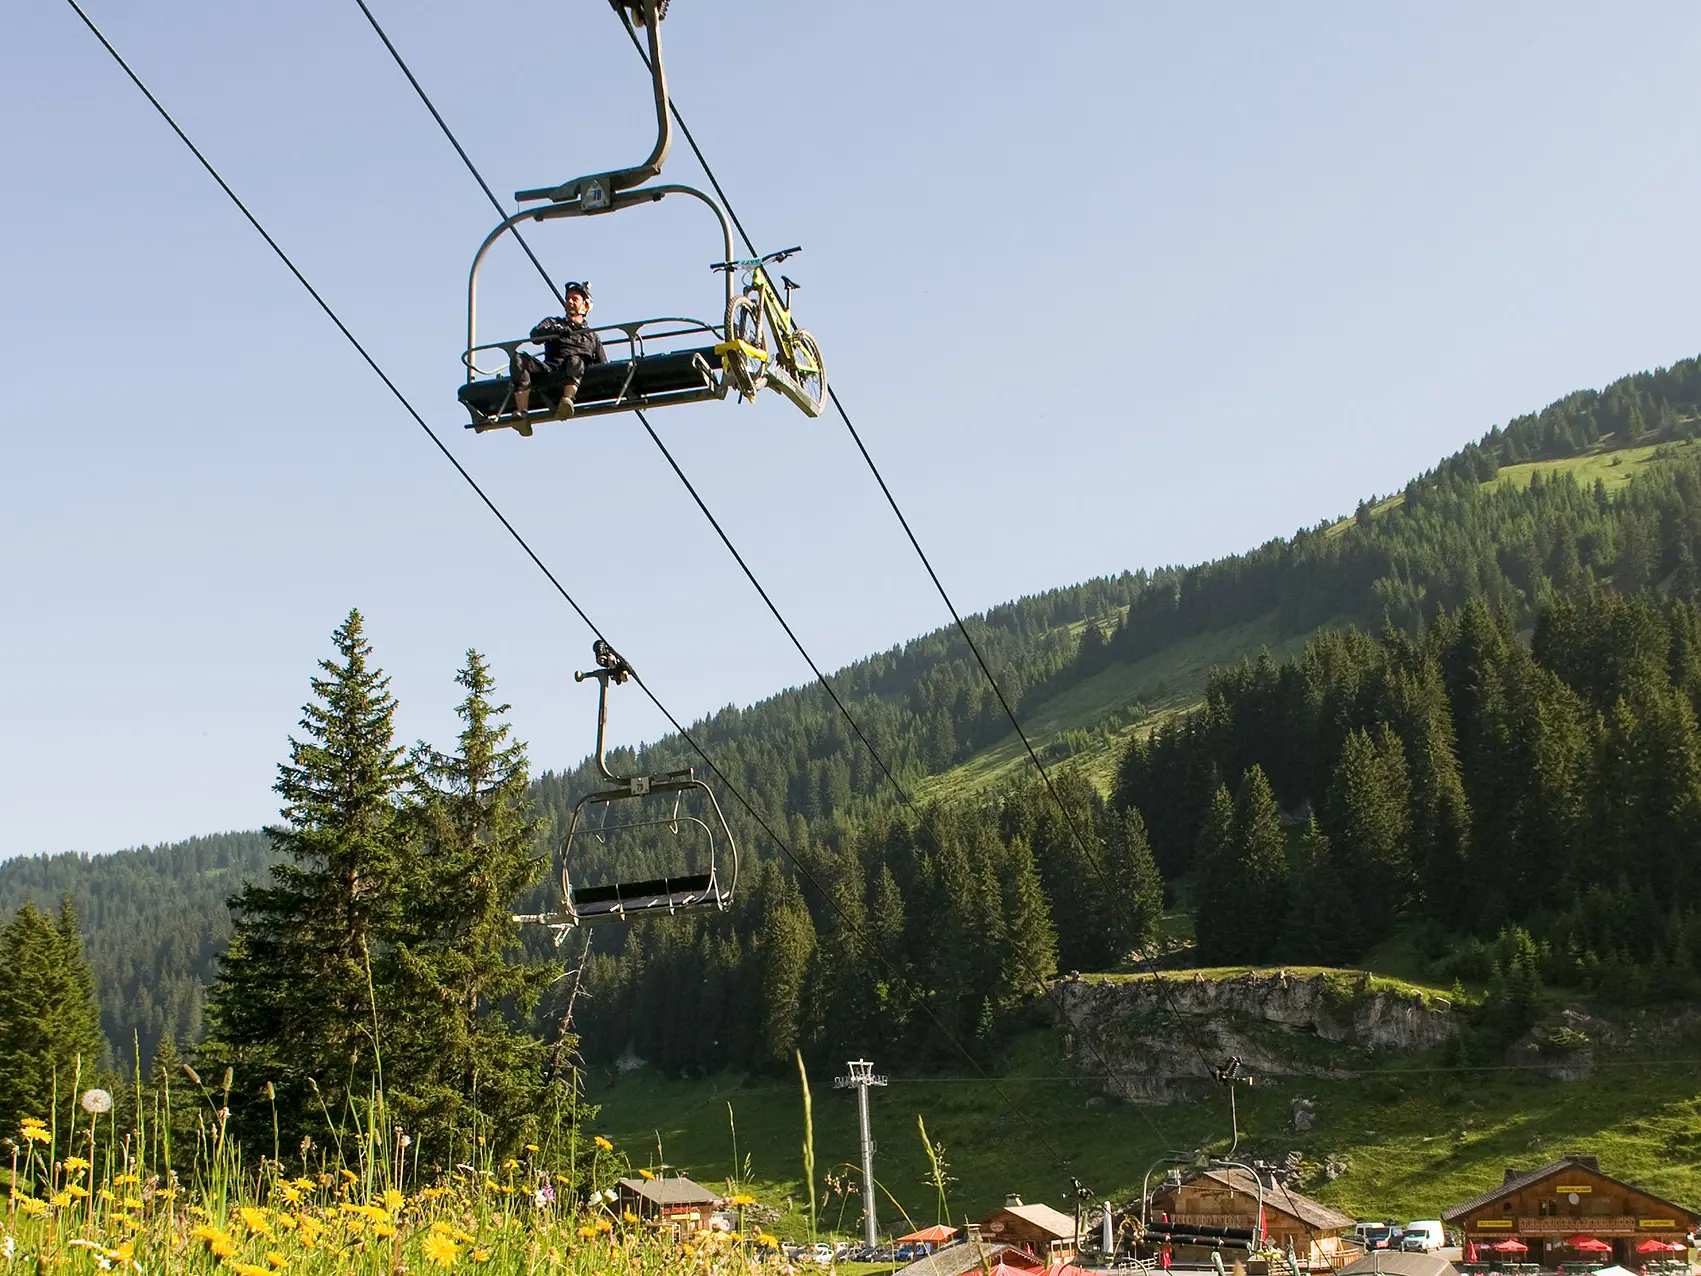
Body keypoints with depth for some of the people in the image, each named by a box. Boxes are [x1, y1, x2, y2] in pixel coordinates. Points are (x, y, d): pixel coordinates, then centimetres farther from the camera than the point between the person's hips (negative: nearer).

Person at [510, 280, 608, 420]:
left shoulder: (592, 337, 33)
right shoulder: (552, 322, 32)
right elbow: (535, 335, 9)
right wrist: (555, 331, -11)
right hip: (550, 369, 1)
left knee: (575, 361, -37)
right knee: (518, 358, -27)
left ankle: (567, 401, -62)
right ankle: (522, 411, -40)